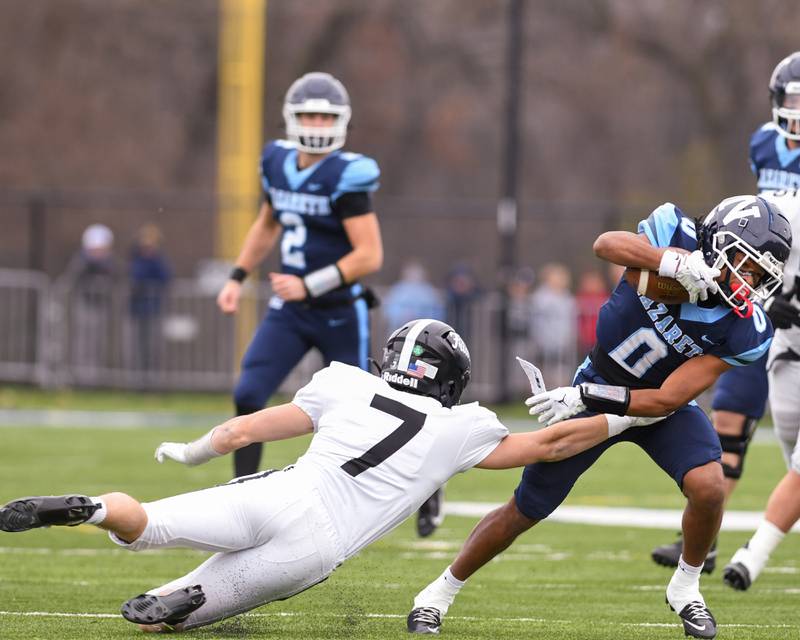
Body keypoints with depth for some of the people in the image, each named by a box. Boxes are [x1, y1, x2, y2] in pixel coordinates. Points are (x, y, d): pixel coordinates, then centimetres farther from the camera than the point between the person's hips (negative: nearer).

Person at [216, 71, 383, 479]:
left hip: (339, 314, -5)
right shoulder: (278, 161, 3)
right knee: (247, 397, -11)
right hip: (289, 310, 5)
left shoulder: (346, 176, -18)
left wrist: (309, 286, -27)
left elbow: (370, 255, -22)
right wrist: (237, 278, 14)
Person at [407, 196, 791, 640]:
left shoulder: (745, 332, -25)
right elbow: (607, 244, -38)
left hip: (660, 404, 0)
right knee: (525, 510, 2)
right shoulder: (678, 235, -22)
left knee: (708, 487, -26)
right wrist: (676, 262, -50)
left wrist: (586, 398, -27)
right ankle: (442, 591, 24)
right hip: (597, 391, 0)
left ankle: (686, 587, 3)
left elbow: (668, 400, -25)